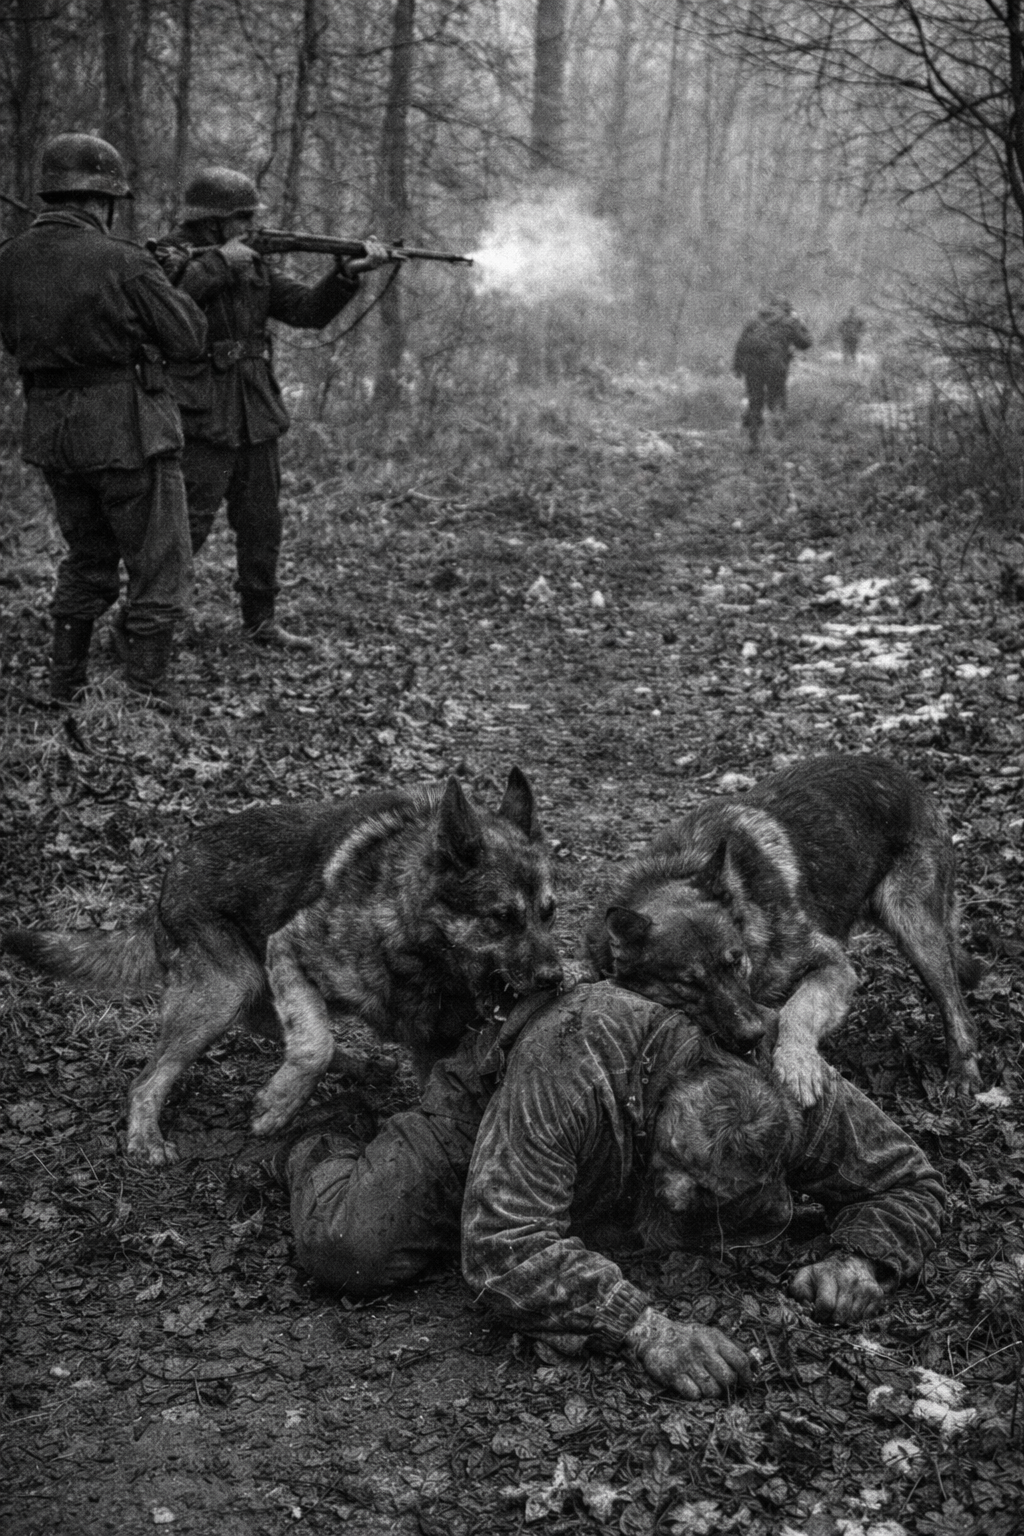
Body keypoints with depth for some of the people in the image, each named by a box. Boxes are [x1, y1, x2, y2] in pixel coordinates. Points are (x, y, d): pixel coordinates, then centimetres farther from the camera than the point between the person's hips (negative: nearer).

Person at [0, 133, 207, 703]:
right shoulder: (122, 263, -16)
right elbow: (189, 340, -9)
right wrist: (167, 286, 8)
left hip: (51, 435, 7)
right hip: (128, 432, -6)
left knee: (87, 562, 22)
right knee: (160, 572, 4)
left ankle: (66, 691, 26)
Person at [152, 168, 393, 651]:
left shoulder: (252, 265, 12)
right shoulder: (169, 258, -7)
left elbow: (307, 310, 10)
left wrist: (347, 274, -6)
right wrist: (220, 262, -23)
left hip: (255, 419, 7)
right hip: (201, 420, -7)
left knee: (262, 525, 11)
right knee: (186, 526, -7)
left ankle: (260, 622, 23)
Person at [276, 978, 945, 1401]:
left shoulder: (790, 1096, -34)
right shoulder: (571, 1060, -49)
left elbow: (909, 1185, -17)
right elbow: (502, 1244, -50)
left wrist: (863, 1260, -37)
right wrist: (645, 1329, -57)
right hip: (485, 1110, -5)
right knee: (349, 1247, -21)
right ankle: (326, 1148, 18)